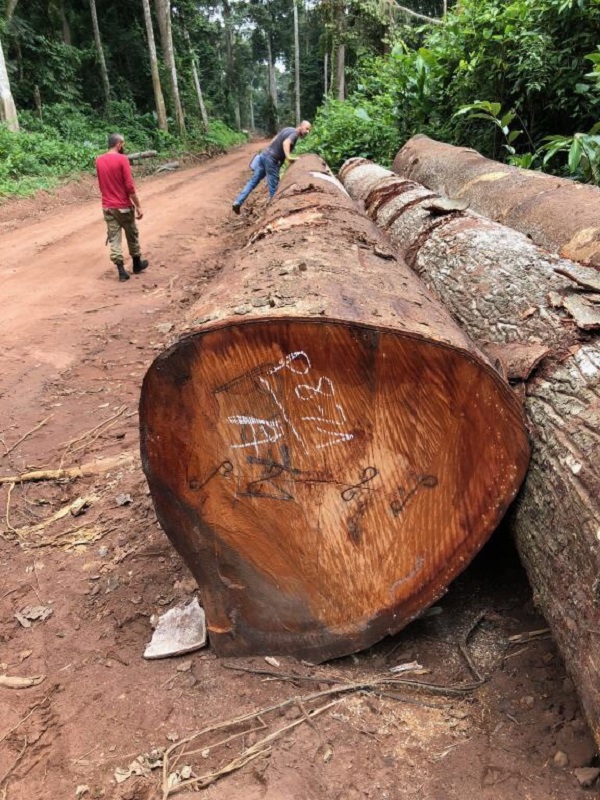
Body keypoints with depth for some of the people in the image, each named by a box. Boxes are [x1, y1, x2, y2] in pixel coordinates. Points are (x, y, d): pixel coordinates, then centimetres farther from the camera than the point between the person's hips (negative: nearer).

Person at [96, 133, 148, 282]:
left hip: (107, 207, 5)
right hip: (124, 206, -4)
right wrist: (138, 206, -12)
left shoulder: (99, 160, 6)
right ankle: (137, 264, 28)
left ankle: (121, 270, 0)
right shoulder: (122, 159, -12)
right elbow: (130, 186, -15)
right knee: (132, 235, 14)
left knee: (114, 238, 4)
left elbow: (102, 184, 14)